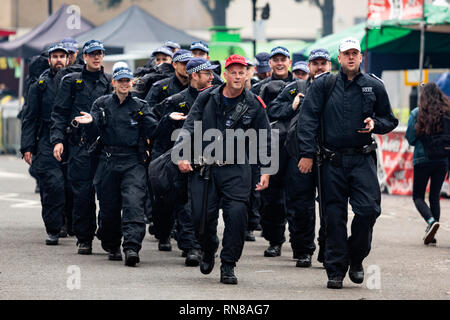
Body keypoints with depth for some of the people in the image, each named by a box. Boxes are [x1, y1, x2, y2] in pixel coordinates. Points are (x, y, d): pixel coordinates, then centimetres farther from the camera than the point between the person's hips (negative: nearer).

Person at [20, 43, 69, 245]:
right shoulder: (40, 85, 9)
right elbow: (30, 118, 8)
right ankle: (53, 229, -9)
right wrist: (27, 147, -1)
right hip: (46, 143, -2)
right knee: (53, 184, -14)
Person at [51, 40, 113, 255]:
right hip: (80, 146, -1)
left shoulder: (111, 83, 14)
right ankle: (84, 239, 2)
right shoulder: (71, 82, 11)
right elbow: (59, 113, 7)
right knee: (82, 191, -5)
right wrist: (57, 139, -6)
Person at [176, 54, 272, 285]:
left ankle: (228, 265, -3)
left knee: (236, 214, -16)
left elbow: (265, 141, 11)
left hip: (236, 170, -1)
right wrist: (182, 156, -3)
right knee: (202, 216, -1)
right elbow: (188, 128, 7)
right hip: (204, 168, 1)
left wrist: (266, 171, 6)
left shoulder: (253, 105, 3)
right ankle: (209, 250, 33)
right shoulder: (207, 98, 4)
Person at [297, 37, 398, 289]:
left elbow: (390, 120, 17)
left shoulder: (374, 86, 7)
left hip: (363, 159, 0)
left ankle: (356, 258, 9)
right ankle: (335, 270, 8)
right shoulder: (324, 84, 4)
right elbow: (308, 118, 1)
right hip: (332, 161, 0)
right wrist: (307, 153, -6)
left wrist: (375, 123, -5)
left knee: (368, 209, -13)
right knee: (334, 216, 0)